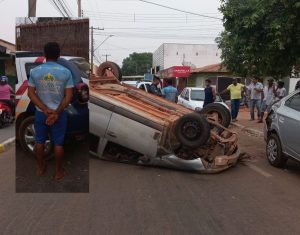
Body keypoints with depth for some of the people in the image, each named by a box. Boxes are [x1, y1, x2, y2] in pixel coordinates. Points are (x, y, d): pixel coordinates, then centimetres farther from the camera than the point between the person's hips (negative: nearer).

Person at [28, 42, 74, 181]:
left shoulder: (35, 71, -6)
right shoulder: (66, 72, -11)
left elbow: (31, 94, -7)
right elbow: (68, 97, -14)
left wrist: (45, 110, -11)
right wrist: (56, 112, -13)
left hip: (40, 113, 2)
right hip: (59, 113, -2)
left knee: (40, 141, 19)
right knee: (58, 143, 11)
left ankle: (40, 168, 34)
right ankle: (58, 171, 22)